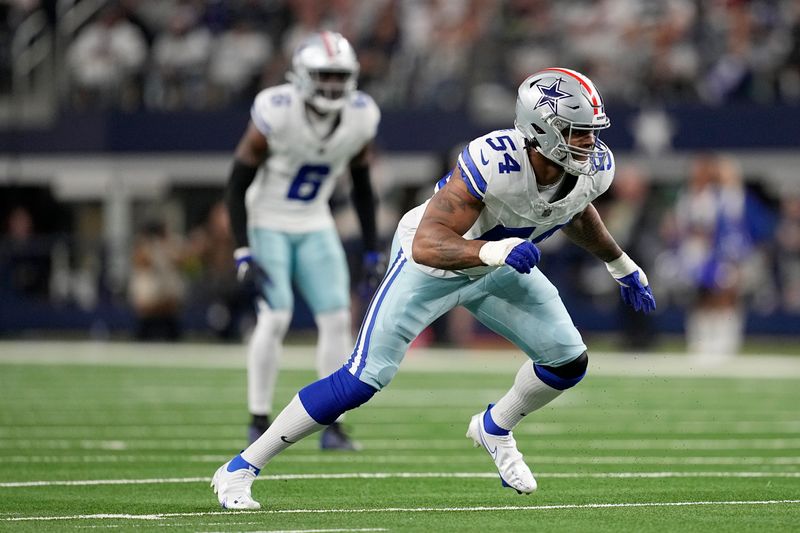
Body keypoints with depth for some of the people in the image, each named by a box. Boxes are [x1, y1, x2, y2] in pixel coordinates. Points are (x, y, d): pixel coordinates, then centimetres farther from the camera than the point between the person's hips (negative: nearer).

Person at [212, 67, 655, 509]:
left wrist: (622, 266, 19)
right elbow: (427, 245, -42)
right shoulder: (494, 162, -39)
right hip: (433, 260, -6)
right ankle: (240, 469, -4)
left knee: (569, 361, -1)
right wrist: (493, 251, -58)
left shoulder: (593, 168, -18)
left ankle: (495, 429, 29)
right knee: (361, 381, -13)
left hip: (498, 263, 6)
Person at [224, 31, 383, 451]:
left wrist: (372, 255, 4)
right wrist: (243, 255, -22)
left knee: (337, 319, -7)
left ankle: (332, 427, 0)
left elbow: (362, 190, 5)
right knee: (276, 317, -18)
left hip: (315, 227, 4)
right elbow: (236, 186, -17)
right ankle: (259, 421, -4)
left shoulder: (361, 118, -11)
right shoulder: (276, 114, -25)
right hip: (266, 223, -4)